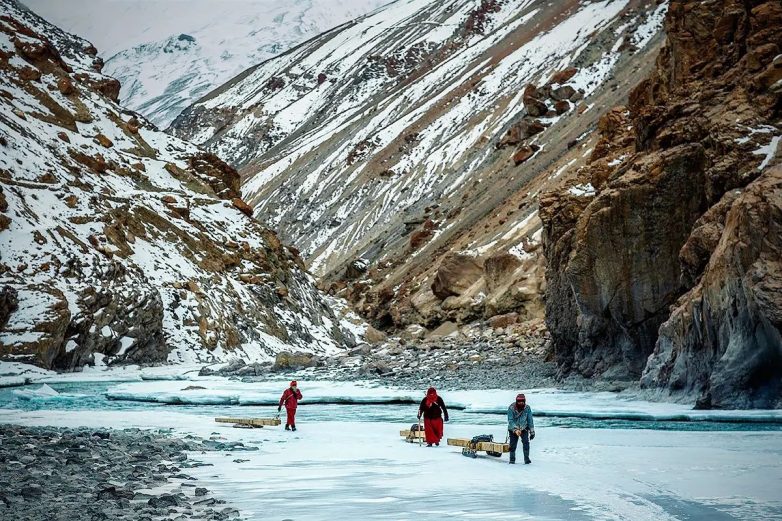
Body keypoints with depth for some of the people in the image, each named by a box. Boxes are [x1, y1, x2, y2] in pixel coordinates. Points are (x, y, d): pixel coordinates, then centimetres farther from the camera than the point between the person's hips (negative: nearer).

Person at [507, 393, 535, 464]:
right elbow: (510, 421, -22)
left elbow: (530, 420, -4)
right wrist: (515, 430, -34)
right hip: (513, 429, -1)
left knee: (526, 442, -18)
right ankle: (512, 459, 17)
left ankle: (526, 459, -13)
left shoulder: (527, 408, -13)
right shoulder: (511, 408, -20)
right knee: (513, 444, -1)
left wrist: (532, 432, -3)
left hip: (524, 428, 1)